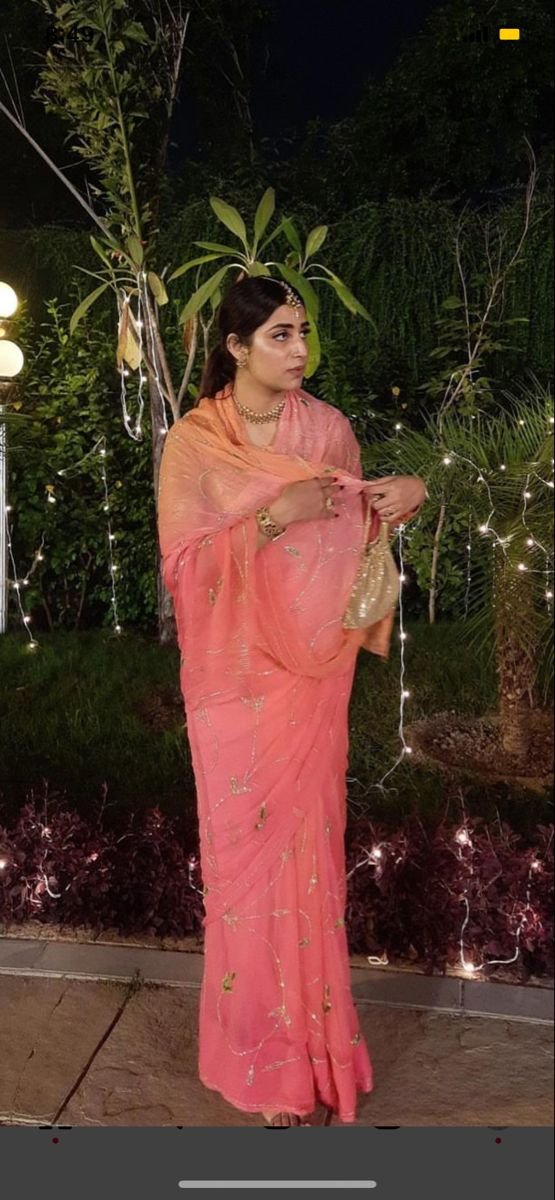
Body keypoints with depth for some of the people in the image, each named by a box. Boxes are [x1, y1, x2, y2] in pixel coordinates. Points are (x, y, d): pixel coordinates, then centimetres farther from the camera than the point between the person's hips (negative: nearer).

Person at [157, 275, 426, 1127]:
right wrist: (272, 517, -21)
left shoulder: (328, 427, 2)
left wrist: (401, 500, -9)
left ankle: (312, 1024, 30)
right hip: (235, 673, -2)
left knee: (309, 836, 9)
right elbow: (181, 561, -11)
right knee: (245, 842, 6)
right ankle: (263, 1045, 25)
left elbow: (349, 538, 11)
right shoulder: (192, 442, -6)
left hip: (313, 669, 2)